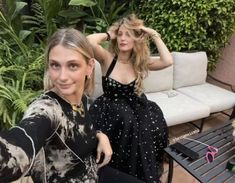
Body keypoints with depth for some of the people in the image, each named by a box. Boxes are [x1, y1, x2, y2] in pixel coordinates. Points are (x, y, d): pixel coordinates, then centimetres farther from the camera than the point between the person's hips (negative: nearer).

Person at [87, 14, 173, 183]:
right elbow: (90, 40, -28)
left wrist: (155, 35, -9)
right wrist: (109, 34, -10)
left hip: (135, 108, 3)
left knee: (153, 118, -26)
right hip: (111, 110, -3)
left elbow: (168, 61, -14)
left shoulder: (141, 61, 2)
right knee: (126, 121, -34)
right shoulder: (108, 58, -7)